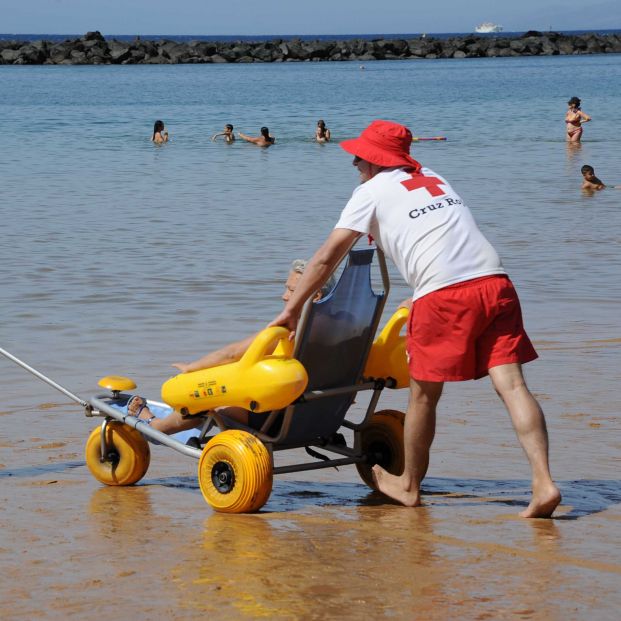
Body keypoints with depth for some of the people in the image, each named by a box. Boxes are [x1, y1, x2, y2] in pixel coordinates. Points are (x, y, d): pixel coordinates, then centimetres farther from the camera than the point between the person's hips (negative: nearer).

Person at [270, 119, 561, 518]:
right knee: (512, 384, -2)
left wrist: (292, 309, 17)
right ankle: (544, 482, -15)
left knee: (424, 394, 12)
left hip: (444, 293, -5)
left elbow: (327, 257, 10)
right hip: (495, 281, 5)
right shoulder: (435, 180, 29)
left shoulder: (372, 191, 12)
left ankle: (409, 485, 28)